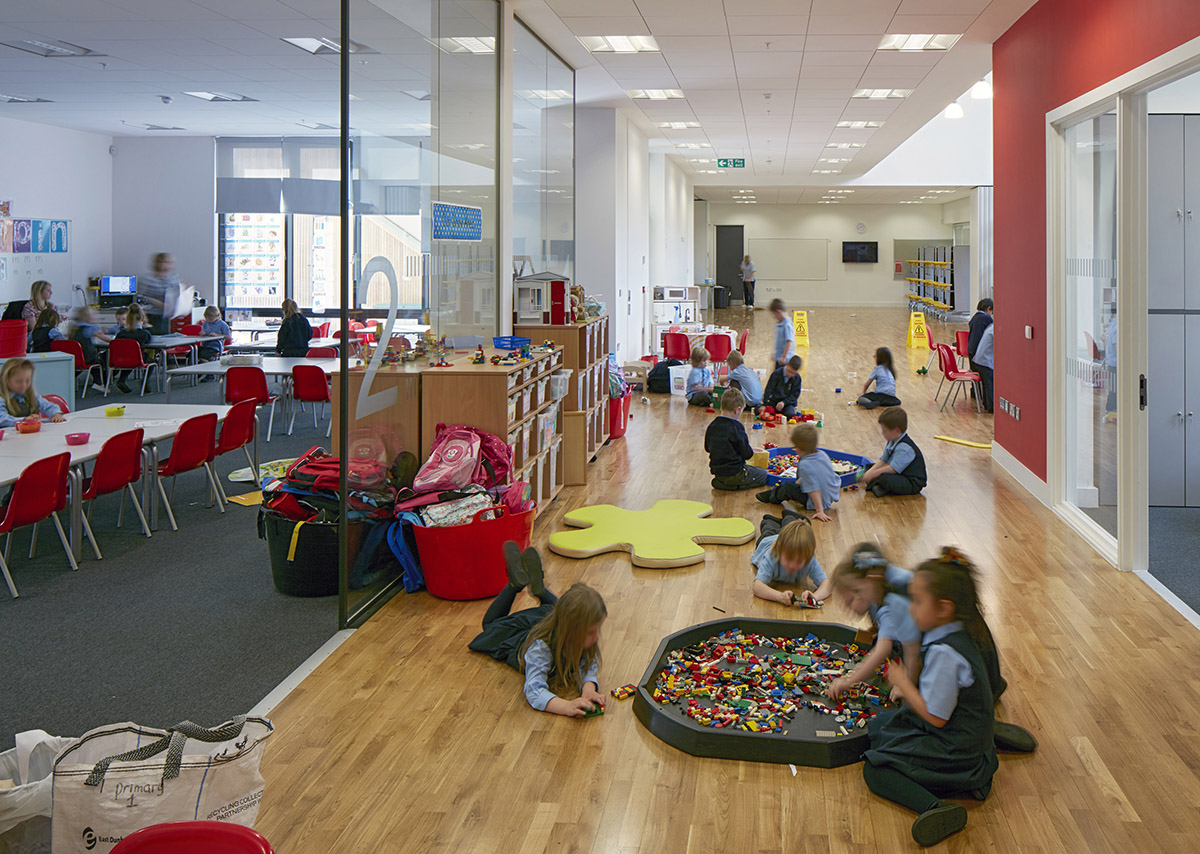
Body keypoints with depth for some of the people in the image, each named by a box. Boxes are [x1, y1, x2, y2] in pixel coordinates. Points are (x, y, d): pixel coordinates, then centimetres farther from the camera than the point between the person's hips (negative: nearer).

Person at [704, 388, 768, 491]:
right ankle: (733, 485, -2)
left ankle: (720, 483, 10)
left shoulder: (712, 426, -1)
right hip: (734, 474, -7)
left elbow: (707, 448, 12)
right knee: (763, 475, 12)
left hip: (716, 471, 7)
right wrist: (750, 450, 8)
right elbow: (747, 454, -15)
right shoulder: (736, 427, -19)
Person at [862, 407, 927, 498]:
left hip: (913, 484, -10)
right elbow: (883, 461, 9)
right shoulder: (892, 442, 6)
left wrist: (872, 475, -21)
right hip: (900, 476, 10)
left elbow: (892, 469, -28)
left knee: (885, 478, -36)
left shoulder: (904, 448, -26)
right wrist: (869, 472, -6)